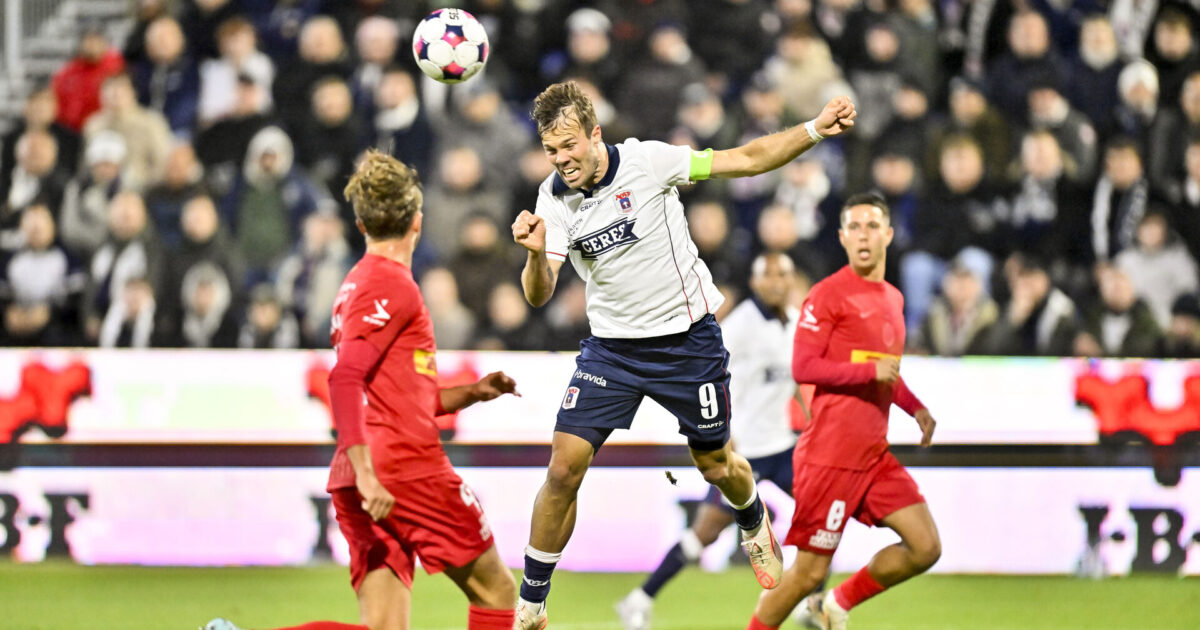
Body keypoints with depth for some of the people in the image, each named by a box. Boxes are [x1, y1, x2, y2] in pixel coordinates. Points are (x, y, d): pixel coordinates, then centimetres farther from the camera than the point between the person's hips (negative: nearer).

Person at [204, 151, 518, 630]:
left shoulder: (358, 283, 22)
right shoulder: (391, 286, -7)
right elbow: (345, 380, -20)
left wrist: (470, 393, 24)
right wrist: (365, 474, -26)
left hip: (371, 480, 9)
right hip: (406, 468, -8)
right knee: (495, 590, 7)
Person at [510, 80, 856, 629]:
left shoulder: (647, 161, -17)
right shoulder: (553, 199, -9)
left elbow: (747, 159, -12)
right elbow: (538, 296, -15)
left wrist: (815, 130, -22)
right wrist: (536, 254, -36)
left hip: (686, 337, -2)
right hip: (611, 348, 2)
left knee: (716, 466, 13)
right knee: (563, 468, -10)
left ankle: (755, 529, 50)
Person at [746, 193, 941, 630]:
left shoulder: (893, 299, 16)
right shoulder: (829, 294, -9)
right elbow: (802, 368, -16)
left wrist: (915, 407, 13)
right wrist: (870, 371, -22)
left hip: (874, 454, 7)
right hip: (830, 456, -7)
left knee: (925, 548, -1)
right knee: (809, 571, -5)